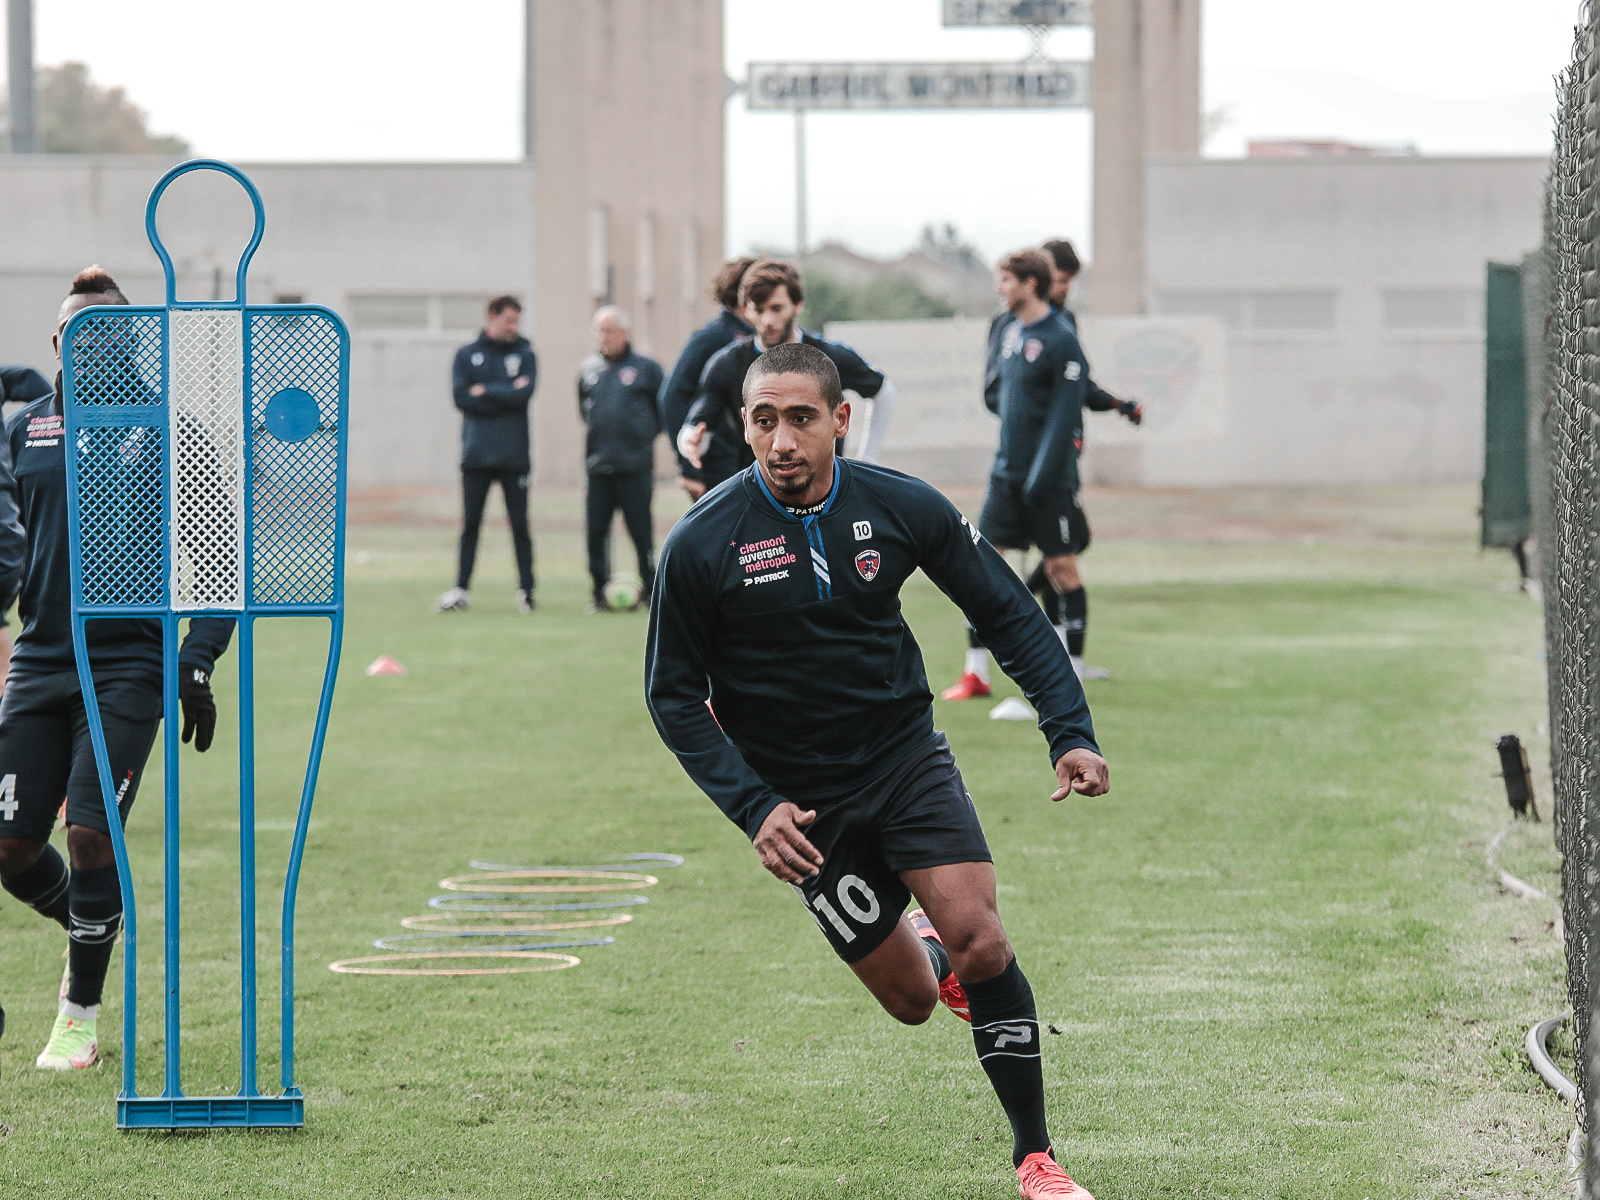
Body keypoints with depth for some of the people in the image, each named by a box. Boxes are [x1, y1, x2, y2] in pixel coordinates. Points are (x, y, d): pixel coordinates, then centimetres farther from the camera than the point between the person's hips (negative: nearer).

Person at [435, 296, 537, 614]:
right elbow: (461, 397, -5)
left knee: (519, 524, 2)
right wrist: (504, 395, -8)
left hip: (514, 456, 0)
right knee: (470, 523, 2)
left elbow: (524, 394, -9)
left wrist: (484, 391, -7)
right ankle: (461, 590, 4)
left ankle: (526, 589, 6)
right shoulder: (467, 355, 8)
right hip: (476, 453, 0)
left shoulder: (524, 354, 7)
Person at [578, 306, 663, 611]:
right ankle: (600, 594, 9)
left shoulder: (646, 368, 1)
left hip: (635, 468, -4)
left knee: (640, 532, -1)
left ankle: (649, 591, 7)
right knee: (596, 533, 2)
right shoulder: (588, 370, 11)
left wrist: (645, 434, 2)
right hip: (597, 467, 4)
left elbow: (664, 410, 6)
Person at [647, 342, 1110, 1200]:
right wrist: (752, 807, -16)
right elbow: (674, 695, -6)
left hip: (906, 758, 1)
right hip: (802, 799, -1)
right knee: (910, 1000, 1)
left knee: (979, 940, -19)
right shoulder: (700, 546, -15)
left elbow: (1008, 613, 2)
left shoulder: (902, 507, -10)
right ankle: (926, 952, 40)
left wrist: (1070, 732, -9)